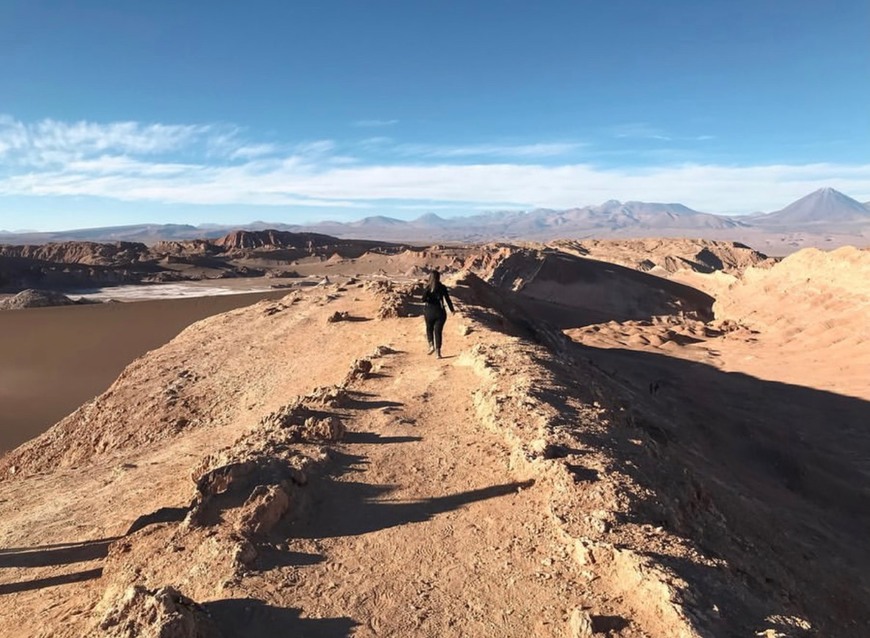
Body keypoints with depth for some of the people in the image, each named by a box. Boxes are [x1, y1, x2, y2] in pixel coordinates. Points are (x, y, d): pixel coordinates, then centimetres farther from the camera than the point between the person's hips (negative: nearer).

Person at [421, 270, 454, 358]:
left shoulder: (427, 288, -6)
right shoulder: (442, 287, -3)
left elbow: (424, 299, -16)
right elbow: (447, 299, 0)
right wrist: (452, 309, 11)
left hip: (429, 311, 0)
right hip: (440, 311, 0)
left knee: (429, 329, 21)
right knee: (438, 331, 5)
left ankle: (431, 345, 3)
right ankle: (438, 351, -2)